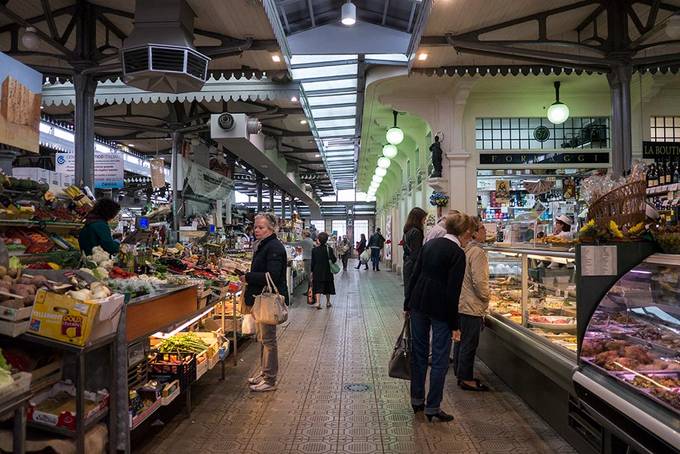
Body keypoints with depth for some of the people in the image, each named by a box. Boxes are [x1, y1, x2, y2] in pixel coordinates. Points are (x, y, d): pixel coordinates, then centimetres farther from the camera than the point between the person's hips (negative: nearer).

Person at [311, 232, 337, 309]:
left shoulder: (314, 250, -4)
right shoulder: (329, 249, -10)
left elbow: (312, 262, 0)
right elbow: (333, 260, -11)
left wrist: (312, 271, 9)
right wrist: (336, 258, 11)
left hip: (317, 272, 0)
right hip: (327, 272, 0)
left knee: (318, 287, 1)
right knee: (327, 287, 15)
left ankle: (318, 302, -14)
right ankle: (328, 302, 28)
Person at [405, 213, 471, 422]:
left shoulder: (430, 244, 7)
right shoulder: (457, 253, -13)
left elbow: (415, 275, 9)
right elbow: (453, 291, -15)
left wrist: (408, 304, 16)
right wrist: (454, 324, -9)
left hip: (418, 303, 7)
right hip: (439, 308, -7)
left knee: (418, 353, 16)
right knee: (439, 359, 6)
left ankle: (417, 400, 29)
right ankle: (432, 408, 15)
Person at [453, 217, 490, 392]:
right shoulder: (477, 252, -19)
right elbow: (479, 282, -23)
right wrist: (486, 297, -6)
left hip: (459, 303, 9)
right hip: (472, 306, -9)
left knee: (460, 340, 18)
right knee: (469, 344, 2)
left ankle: (460, 373, 30)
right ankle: (466, 379, 12)